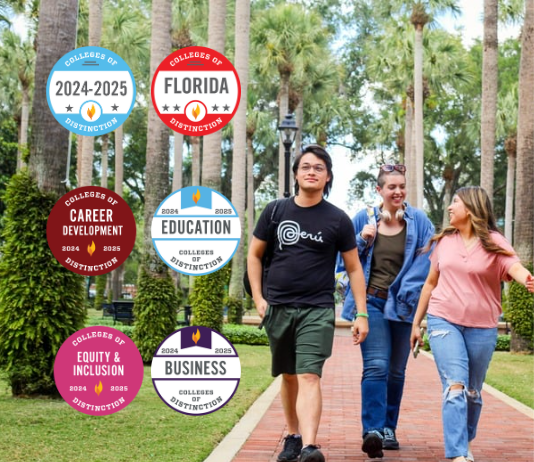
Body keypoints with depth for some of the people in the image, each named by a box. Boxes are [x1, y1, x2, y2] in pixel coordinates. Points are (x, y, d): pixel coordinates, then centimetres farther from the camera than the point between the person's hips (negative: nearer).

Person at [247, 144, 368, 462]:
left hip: (317, 310, -3)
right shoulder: (276, 211, 5)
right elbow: (255, 256, 12)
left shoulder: (338, 220, 0)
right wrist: (258, 298, 1)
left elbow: (354, 268, 4)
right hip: (277, 308, 3)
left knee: (309, 376, -16)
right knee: (289, 376, 14)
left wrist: (362, 313, -2)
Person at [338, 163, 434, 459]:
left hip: (403, 305, 1)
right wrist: (362, 240, -8)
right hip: (370, 302, -1)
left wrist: (408, 292, -13)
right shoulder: (364, 219, 4)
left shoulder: (418, 222, 3)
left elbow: (426, 262, -2)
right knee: (376, 367, -15)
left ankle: (388, 429, 23)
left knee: (396, 371, 10)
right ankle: (372, 430, -22)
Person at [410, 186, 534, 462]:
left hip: (481, 327, -1)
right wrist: (416, 322, 18)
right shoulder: (444, 241, 7)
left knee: (473, 392, 10)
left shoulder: (493, 242, -2)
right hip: (443, 321, 1)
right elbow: (431, 282, 16)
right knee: (455, 386, -12)